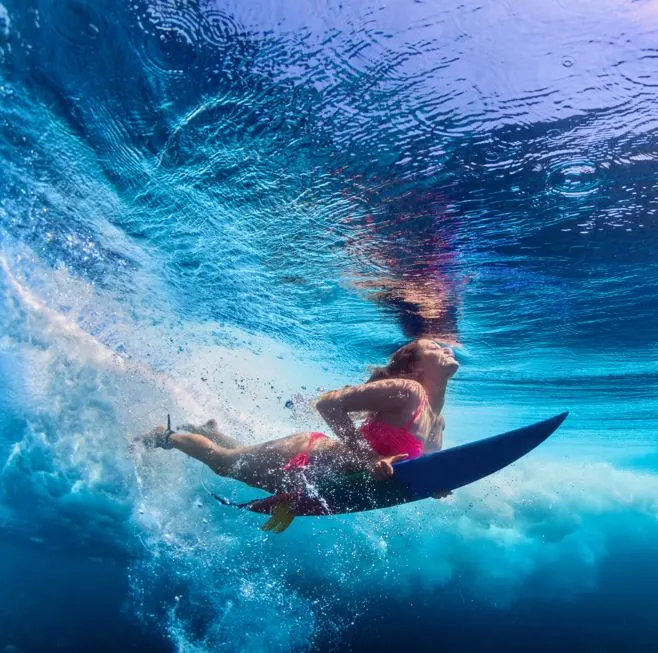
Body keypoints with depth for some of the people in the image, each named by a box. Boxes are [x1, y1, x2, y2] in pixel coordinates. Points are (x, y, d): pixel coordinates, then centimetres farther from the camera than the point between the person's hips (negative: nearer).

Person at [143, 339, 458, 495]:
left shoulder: (437, 424, -1)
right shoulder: (406, 390, -27)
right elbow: (329, 403, -32)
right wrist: (367, 458, -35)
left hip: (311, 470, 8)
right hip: (300, 459, -8)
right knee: (222, 461, 18)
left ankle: (209, 431, 58)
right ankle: (168, 436, 42)